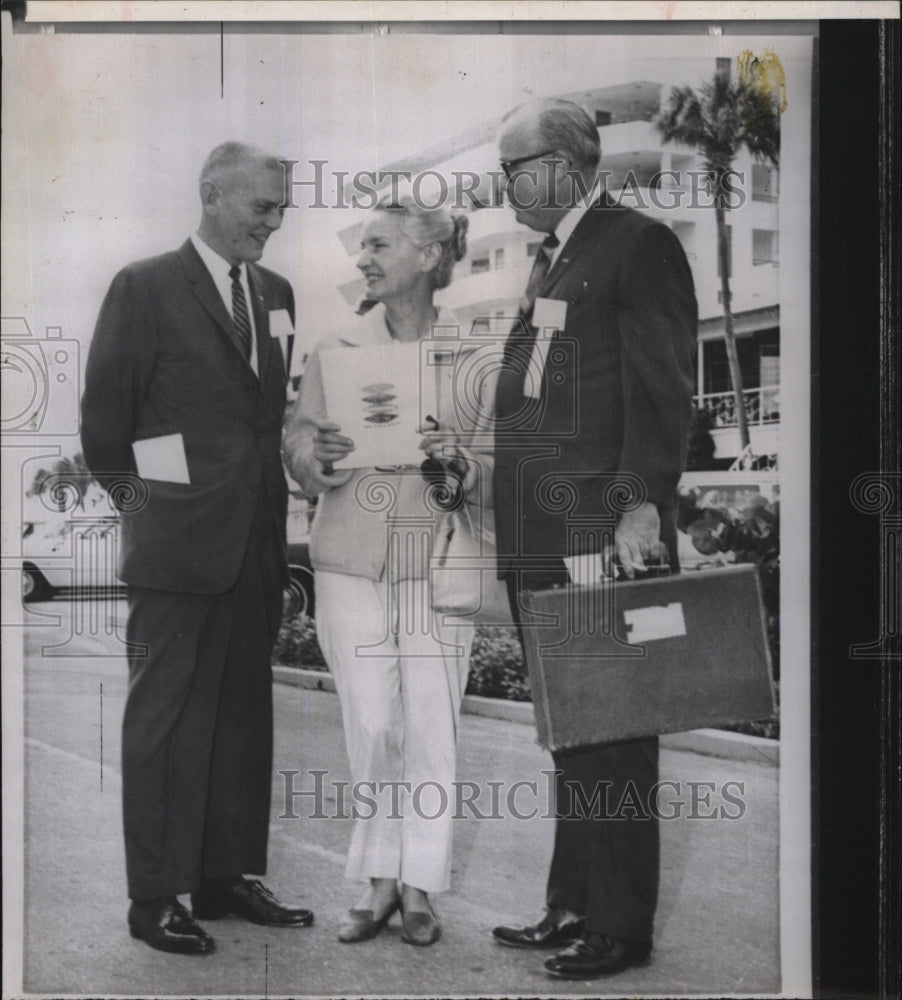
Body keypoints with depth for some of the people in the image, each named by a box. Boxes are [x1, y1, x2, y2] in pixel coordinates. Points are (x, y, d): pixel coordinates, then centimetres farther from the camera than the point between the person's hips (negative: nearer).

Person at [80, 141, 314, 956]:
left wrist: (271, 503, 10)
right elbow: (104, 414, -3)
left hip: (258, 543, 6)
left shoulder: (276, 293, 12)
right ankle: (156, 896, 9)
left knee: (244, 713, 11)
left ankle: (227, 876, 22)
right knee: (167, 717, 1)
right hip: (177, 542, -6)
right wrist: (142, 494, 4)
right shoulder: (145, 288, -5)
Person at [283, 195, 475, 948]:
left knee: (432, 723, 1)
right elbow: (298, 444, 7)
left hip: (437, 555, -1)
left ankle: (419, 884, 15)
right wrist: (321, 455, -15)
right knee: (369, 723, 2)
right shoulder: (335, 350, 7)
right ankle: (379, 880, 17)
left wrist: (457, 456, -17)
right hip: (351, 557, 1)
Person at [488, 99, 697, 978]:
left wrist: (644, 504, -21)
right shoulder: (550, 259, 21)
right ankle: (573, 906, 23)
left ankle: (621, 927, 7)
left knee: (611, 730, -2)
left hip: (603, 530, -9)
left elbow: (662, 387, -14)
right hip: (540, 534, 9)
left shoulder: (639, 244, -5)